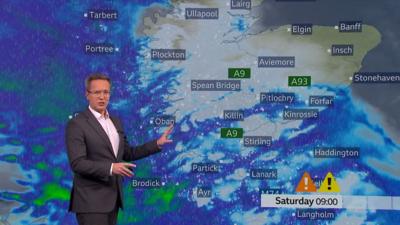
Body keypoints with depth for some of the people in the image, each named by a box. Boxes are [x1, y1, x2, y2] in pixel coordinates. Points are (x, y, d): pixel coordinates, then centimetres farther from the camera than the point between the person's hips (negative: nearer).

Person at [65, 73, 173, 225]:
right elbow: (77, 163, -18)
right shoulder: (76, 124, -10)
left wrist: (157, 143, 10)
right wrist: (110, 168, -26)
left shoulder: (115, 121, 13)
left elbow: (128, 154, 18)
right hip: (91, 201, -7)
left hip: (111, 198, 7)